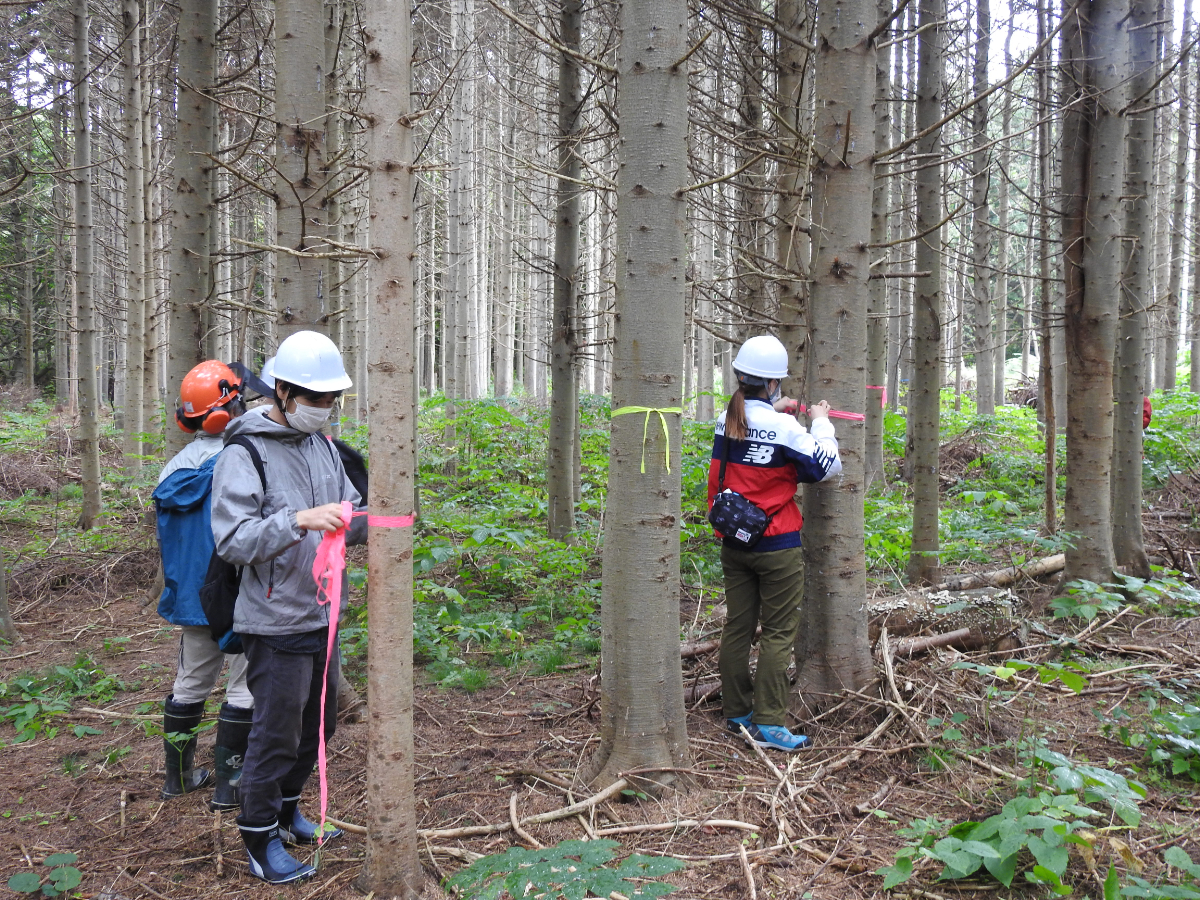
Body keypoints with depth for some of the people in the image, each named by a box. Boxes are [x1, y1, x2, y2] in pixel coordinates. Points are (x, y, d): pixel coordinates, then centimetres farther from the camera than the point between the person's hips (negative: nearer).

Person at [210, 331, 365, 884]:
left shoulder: (321, 444, 9)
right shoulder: (244, 454, -15)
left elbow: (349, 515, 13)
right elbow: (232, 540, -22)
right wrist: (297, 521, -34)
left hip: (320, 616, 8)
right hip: (275, 622, -8)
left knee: (319, 722, 19)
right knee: (277, 731, 3)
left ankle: (287, 809, 40)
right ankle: (259, 835, 23)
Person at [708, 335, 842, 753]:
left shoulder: (726, 420, 1)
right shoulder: (784, 427, -18)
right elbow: (827, 466, -8)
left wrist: (774, 409, 20)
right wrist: (821, 422, 3)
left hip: (734, 542, 6)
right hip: (777, 545, -6)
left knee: (737, 626, 13)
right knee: (778, 632, 1)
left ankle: (736, 711, 23)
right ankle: (769, 722, 2)